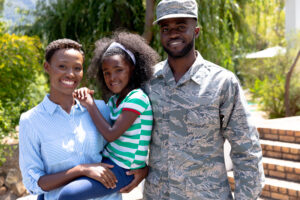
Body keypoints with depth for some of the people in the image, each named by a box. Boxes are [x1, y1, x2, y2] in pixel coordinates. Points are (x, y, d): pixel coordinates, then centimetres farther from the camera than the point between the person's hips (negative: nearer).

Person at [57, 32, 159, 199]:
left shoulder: (137, 98, -17)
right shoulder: (114, 100, 9)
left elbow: (111, 135, -19)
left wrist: (91, 105, -10)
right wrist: (86, 100, -4)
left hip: (123, 171, -9)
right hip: (106, 161, 9)